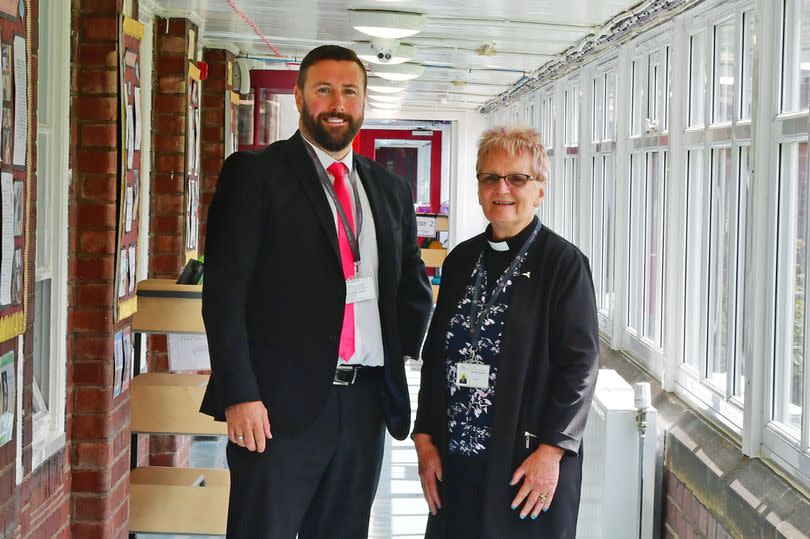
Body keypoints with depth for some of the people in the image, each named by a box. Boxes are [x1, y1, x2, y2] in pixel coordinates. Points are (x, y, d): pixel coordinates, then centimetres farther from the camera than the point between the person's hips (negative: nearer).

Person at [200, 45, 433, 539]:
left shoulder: (391, 189, 14)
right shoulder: (254, 174, -2)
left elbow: (414, 284, 25)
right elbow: (225, 289, -8)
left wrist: (403, 350, 7)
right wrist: (240, 394, -15)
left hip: (366, 404, 5)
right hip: (280, 404, -5)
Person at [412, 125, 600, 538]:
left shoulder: (563, 263, -5)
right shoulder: (461, 260, 11)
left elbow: (581, 364, -9)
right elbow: (435, 354, 13)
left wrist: (550, 451, -13)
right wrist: (425, 438, 7)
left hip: (528, 462, -5)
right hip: (455, 457, 5)